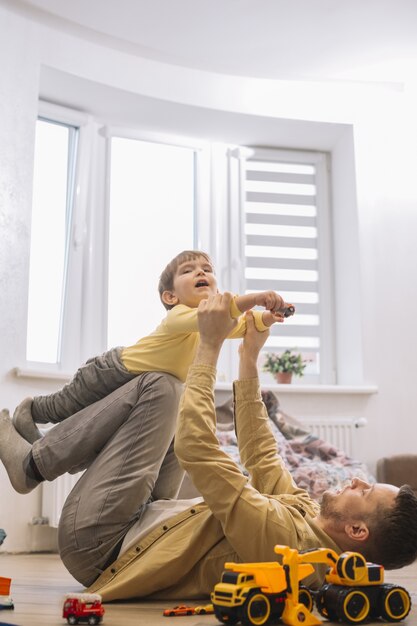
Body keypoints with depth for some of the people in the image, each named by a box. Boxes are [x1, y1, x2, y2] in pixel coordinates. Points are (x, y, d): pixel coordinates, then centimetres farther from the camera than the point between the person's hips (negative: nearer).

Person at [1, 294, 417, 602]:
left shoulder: (281, 536, -33)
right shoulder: (309, 517, -6)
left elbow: (197, 450, -33)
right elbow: (261, 457, 6)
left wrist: (210, 345, -26)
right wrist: (248, 360, 5)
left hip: (96, 546, -8)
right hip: (145, 529, 9)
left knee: (158, 387, -15)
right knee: (165, 396, 12)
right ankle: (34, 460, 19)